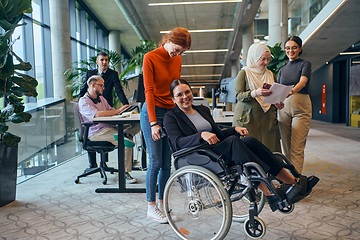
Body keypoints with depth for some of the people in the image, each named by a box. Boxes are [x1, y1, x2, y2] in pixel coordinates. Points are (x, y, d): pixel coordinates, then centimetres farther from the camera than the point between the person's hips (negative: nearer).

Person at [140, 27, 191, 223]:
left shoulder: (177, 60, 11)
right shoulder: (150, 58, -7)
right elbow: (149, 91, -12)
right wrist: (153, 123, -16)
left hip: (171, 112, 6)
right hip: (152, 112, -6)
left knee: (167, 163, 6)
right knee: (155, 162, -4)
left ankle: (162, 203, 19)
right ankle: (151, 207, 10)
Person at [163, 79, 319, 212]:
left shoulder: (203, 110, 22)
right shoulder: (171, 117, 2)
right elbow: (178, 143, -13)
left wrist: (234, 129, 6)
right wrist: (201, 135, -27)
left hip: (218, 152, 6)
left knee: (250, 141, -21)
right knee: (233, 141, -31)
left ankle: (293, 182, -19)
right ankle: (269, 192, -33)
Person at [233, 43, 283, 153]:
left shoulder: (270, 75, 17)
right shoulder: (244, 73, 1)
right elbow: (239, 96, -7)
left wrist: (277, 104, 2)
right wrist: (255, 93, -24)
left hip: (267, 118, 4)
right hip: (248, 118, -4)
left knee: (269, 149, -2)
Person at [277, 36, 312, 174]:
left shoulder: (305, 64, 3)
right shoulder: (282, 70, 19)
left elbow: (302, 82, -16)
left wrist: (291, 92, -36)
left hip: (301, 107, -4)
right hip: (284, 107, 4)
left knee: (296, 148, -8)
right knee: (286, 147, 5)